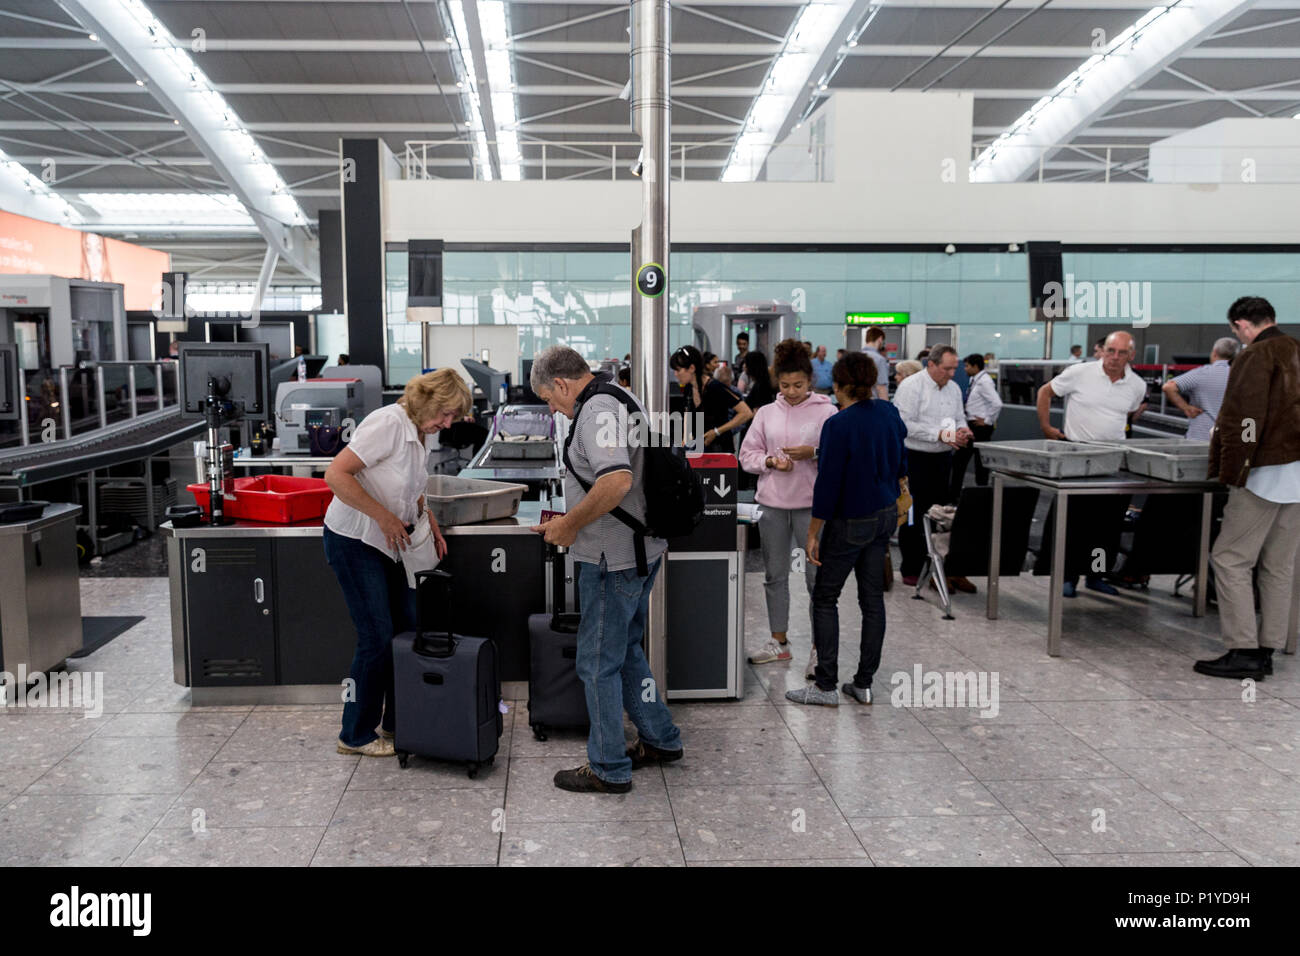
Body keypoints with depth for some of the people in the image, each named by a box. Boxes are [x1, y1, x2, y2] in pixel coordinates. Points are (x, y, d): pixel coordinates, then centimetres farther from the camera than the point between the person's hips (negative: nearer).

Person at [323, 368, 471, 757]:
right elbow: (336, 474, -27)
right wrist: (384, 516, -26)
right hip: (353, 540, -9)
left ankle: (396, 722, 23)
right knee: (377, 638, -6)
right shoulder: (388, 424, -22)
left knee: (407, 629, 9)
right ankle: (356, 735, 9)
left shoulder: (424, 434, 6)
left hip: (388, 540, 9)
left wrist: (428, 520, 6)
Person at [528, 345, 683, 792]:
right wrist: (573, 519, 17)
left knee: (598, 662, 2)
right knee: (625, 651, 22)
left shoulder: (597, 411, -18)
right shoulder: (624, 400, 14)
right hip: (644, 548, 10)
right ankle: (660, 739, 33)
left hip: (613, 559, -10)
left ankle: (609, 769, 13)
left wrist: (570, 524, -20)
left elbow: (617, 480, -32)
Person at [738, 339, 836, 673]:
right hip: (773, 502, 4)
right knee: (775, 575, 12)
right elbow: (747, 454, 9)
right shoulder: (766, 413, 8)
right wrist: (771, 462, -9)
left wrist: (813, 453, -18)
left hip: (812, 502, -3)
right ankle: (779, 642, 25)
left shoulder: (826, 412, -2)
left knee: (818, 576, 0)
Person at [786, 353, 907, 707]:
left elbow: (828, 485, -20)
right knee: (873, 598, 11)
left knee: (825, 599, 5)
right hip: (885, 515, 7)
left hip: (851, 523, -7)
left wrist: (813, 534, -14)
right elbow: (901, 466, 12)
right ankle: (864, 683, 18)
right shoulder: (889, 413, 1)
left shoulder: (838, 426, -21)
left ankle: (826, 686, 7)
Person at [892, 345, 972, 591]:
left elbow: (959, 418, 22)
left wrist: (961, 431, -3)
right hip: (915, 459, -7)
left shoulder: (953, 388, 12)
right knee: (913, 515, 0)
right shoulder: (911, 386, -11)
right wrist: (939, 434, -22)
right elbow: (904, 424, -19)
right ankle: (911, 570, 10)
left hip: (942, 458, 7)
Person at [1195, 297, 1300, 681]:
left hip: (1268, 473, -8)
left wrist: (1229, 471, -12)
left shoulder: (1256, 356, -10)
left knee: (1230, 560, -3)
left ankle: (1243, 652, -4)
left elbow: (1243, 421, -16)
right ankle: (1266, 650, 16)